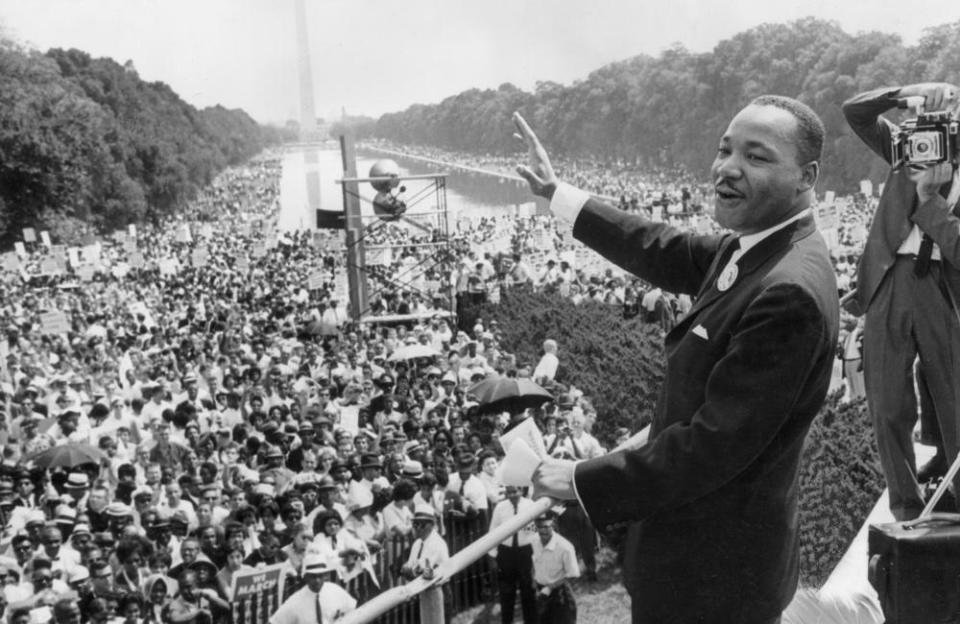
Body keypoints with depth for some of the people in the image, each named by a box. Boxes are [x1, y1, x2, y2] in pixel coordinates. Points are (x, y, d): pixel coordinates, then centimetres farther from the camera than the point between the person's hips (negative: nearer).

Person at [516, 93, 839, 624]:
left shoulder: (791, 293, -29)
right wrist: (557, 194, 16)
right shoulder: (754, 248, 0)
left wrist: (584, 481, -20)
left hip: (712, 568, -9)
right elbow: (669, 254, 14)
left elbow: (714, 446, -28)